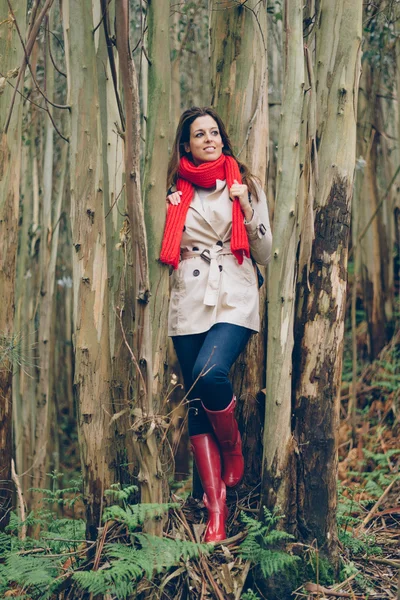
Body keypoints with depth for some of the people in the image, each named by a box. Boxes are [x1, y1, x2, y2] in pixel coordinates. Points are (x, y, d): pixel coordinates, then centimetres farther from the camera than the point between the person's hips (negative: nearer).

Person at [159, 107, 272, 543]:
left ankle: (234, 449, 1)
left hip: (235, 301, -3)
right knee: (197, 405, -1)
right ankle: (215, 507, 4)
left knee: (211, 374, -29)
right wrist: (165, 213, 5)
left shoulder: (245, 186, 9)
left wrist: (247, 209, -6)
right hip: (189, 306, 3)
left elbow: (264, 254, 7)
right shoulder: (175, 193, 13)